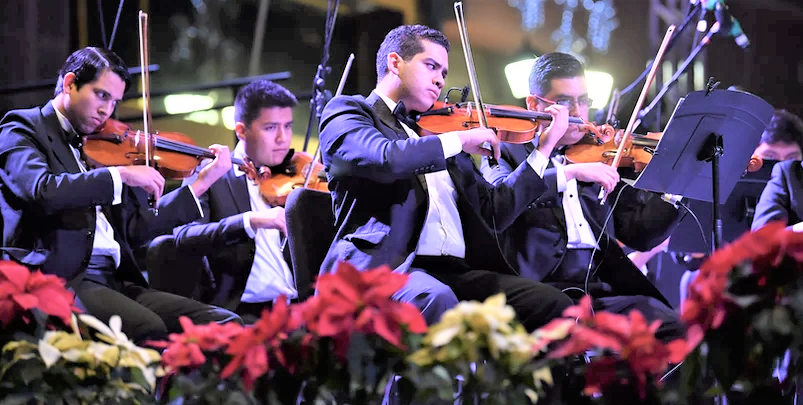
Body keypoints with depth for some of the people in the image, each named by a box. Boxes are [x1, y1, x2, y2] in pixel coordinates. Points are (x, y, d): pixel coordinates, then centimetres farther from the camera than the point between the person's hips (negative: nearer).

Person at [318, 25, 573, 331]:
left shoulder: (433, 132, 30)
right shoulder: (347, 111, 10)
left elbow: (494, 212, 27)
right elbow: (385, 159, -14)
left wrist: (543, 150, 23)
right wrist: (459, 139, -3)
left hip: (453, 272, 7)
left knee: (555, 306, -17)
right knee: (436, 300, -40)